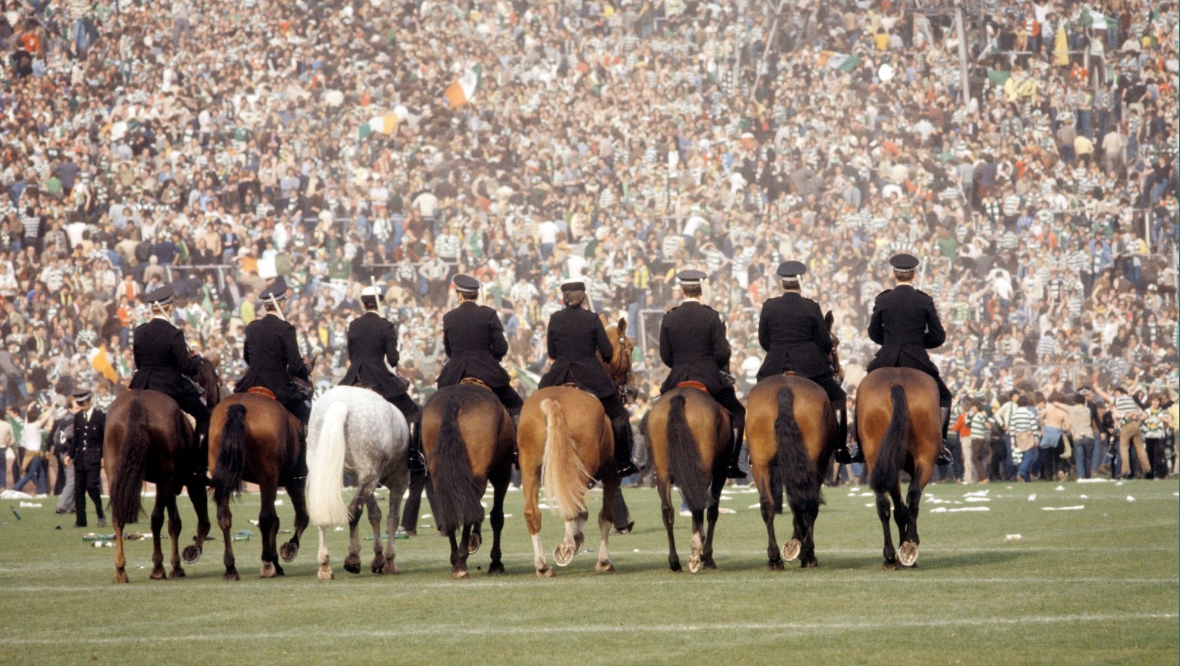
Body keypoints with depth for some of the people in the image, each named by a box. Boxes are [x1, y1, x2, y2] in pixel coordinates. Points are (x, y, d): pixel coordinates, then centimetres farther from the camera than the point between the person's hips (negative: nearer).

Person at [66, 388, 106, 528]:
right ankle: (80, 520, 7)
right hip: (80, 457, 5)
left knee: (92, 486, -13)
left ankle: (101, 515, 5)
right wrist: (70, 454, 7)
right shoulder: (78, 416, 12)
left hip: (94, 458, -5)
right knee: (78, 489, 2)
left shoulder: (101, 416, -3)